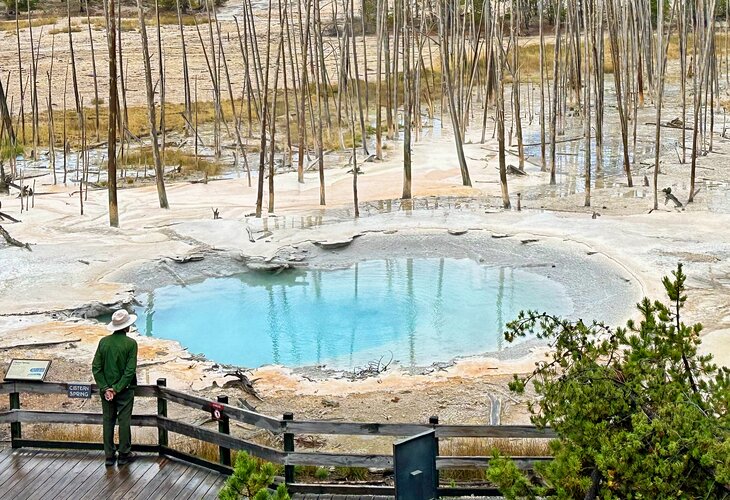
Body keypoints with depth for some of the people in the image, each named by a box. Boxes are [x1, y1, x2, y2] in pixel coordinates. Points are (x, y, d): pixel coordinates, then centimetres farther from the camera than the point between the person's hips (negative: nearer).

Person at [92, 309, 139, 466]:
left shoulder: (103, 342, -2)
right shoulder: (131, 343, -13)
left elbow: (96, 368, -4)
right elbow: (130, 370, -16)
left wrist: (105, 388, -5)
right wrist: (117, 389, -11)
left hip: (106, 389, 3)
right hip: (124, 389, -3)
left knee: (108, 421, 11)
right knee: (124, 421, 7)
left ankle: (109, 456, 16)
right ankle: (124, 455, 14)